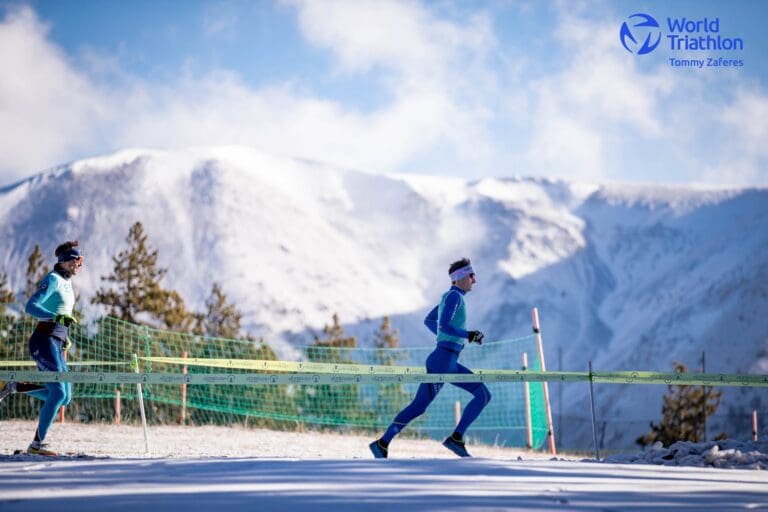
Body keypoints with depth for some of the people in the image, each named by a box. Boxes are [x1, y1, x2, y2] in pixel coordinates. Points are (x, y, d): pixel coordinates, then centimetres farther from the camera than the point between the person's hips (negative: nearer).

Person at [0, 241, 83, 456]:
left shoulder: (66, 283, 19)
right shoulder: (52, 279, -8)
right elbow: (30, 306, -19)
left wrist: (65, 336, 18)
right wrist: (57, 317, -30)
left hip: (57, 343, 9)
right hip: (45, 340, -9)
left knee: (64, 397, 5)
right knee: (58, 393, -17)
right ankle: (37, 444, -12)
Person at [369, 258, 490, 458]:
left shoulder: (450, 296, 18)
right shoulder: (454, 296, -10)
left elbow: (428, 320, 28)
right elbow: (444, 324, -23)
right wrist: (468, 335, -19)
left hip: (450, 364, 10)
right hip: (442, 361, -10)